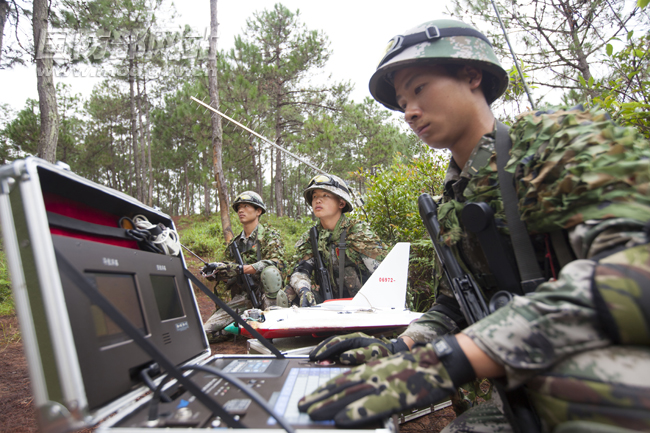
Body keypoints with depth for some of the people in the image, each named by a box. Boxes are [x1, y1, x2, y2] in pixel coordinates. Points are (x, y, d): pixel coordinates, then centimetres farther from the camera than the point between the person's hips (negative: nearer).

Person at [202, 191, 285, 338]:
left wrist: (241, 269, -27)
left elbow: (277, 263, -19)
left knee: (269, 270, -36)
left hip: (266, 293, -4)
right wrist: (214, 269, -9)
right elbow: (228, 271, 15)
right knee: (207, 331, -11)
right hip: (242, 297, 4)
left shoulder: (270, 235, -1)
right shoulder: (235, 243, 16)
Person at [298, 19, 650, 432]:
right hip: (534, 396, 6)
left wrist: (446, 359, -35)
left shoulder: (565, 137, -10)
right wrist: (397, 350, -7)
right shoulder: (453, 207, 11)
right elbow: (455, 306, 14)